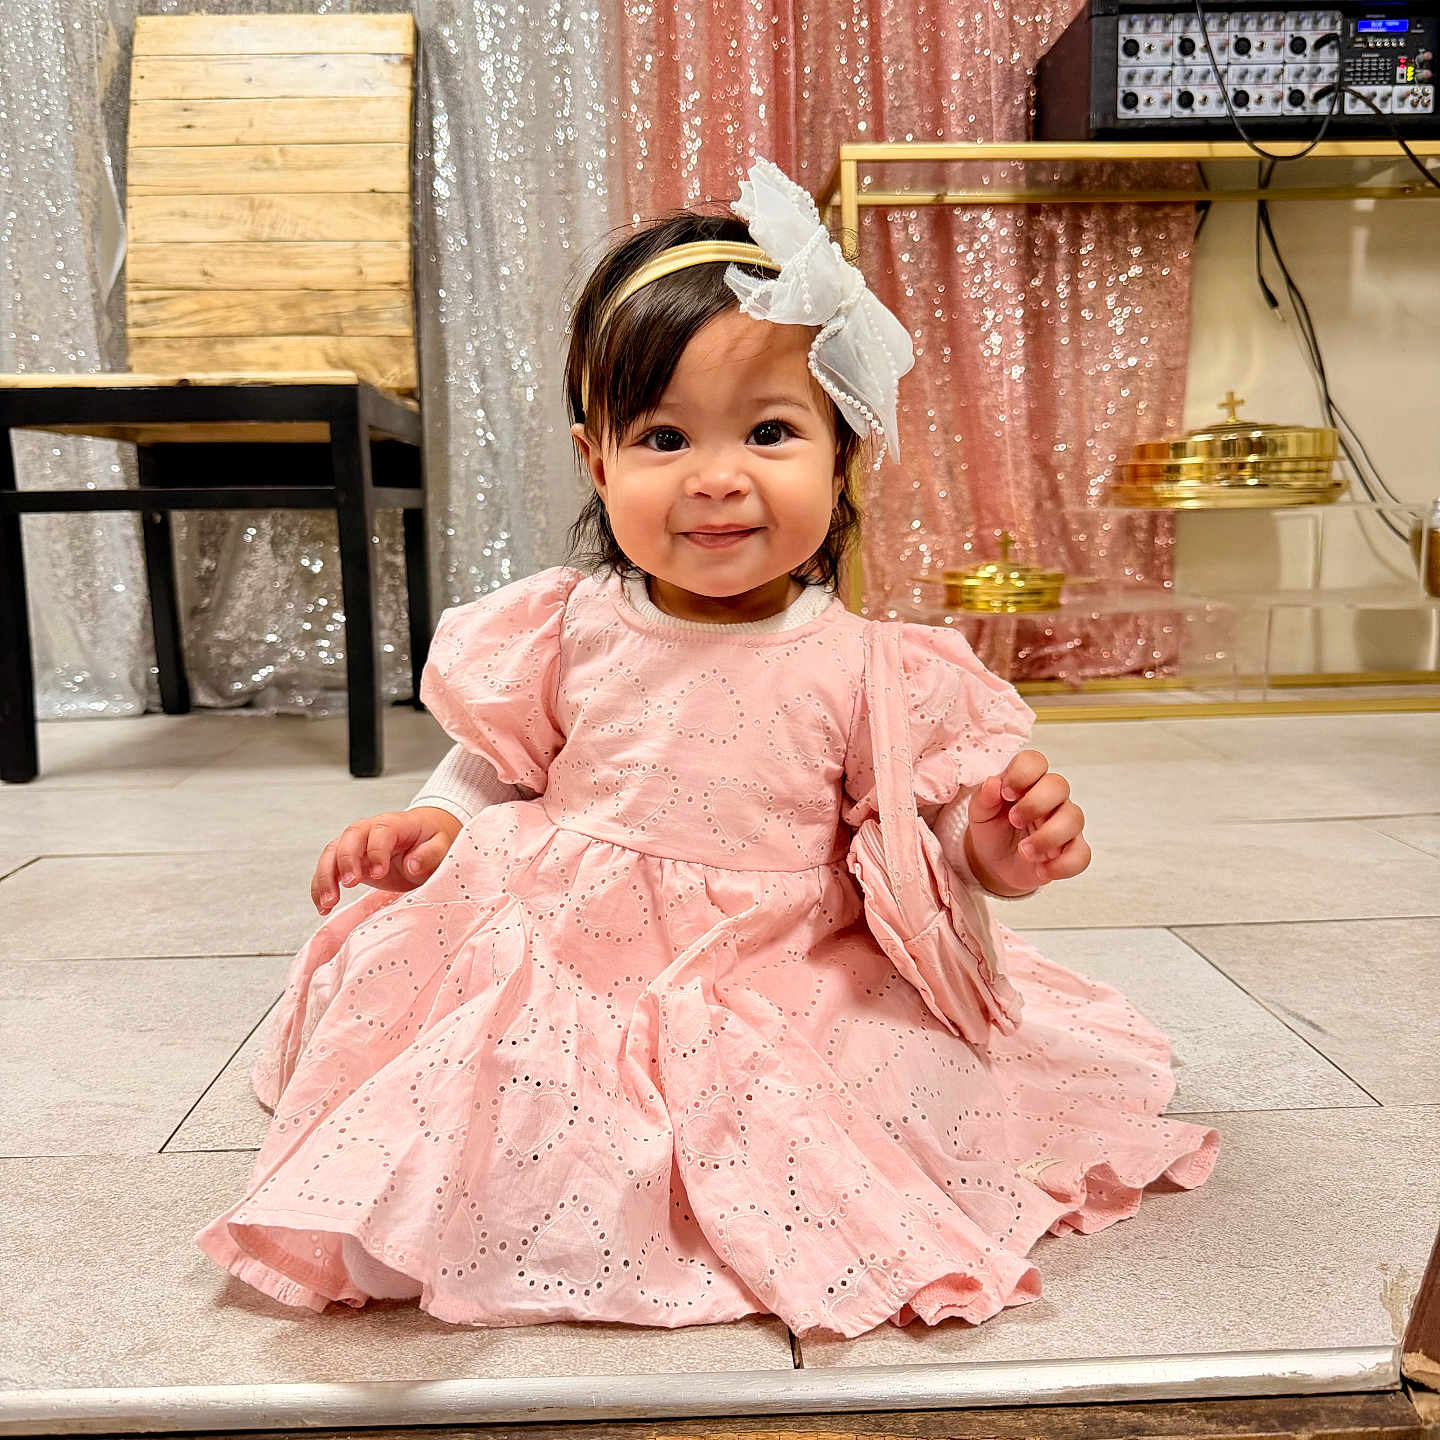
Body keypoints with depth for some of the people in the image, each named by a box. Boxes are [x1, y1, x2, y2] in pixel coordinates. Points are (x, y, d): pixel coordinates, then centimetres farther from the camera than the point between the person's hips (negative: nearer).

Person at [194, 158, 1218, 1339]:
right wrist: (435, 826, -7)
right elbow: (498, 767, 12)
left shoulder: (866, 668, -7)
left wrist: (990, 848, -21)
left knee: (929, 1083, -20)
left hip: (783, 998, -1)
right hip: (563, 977, 2)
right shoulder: (567, 631, -2)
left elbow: (916, 840, 0)